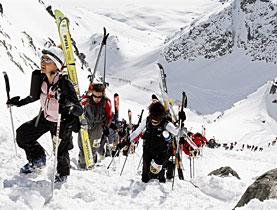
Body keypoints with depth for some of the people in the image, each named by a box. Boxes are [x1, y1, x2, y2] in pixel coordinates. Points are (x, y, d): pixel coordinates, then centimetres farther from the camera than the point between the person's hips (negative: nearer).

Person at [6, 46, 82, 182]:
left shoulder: (64, 84, -32)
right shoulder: (40, 78, -13)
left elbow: (79, 110, -34)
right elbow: (35, 96, 9)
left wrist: (70, 107, -54)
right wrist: (18, 102, 10)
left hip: (62, 122, -6)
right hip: (45, 117, 6)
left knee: (60, 151, 8)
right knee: (22, 134, 10)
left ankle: (63, 174, 42)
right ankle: (38, 160, 34)